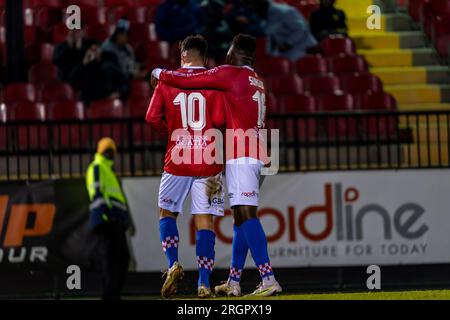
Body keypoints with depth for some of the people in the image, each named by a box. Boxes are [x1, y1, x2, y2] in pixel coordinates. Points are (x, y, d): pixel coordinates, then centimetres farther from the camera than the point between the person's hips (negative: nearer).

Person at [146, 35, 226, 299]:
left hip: (177, 159, 0)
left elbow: (153, 117, -3)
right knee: (205, 220, 0)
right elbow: (219, 120, -10)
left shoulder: (167, 80, 3)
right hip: (208, 160, 0)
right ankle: (204, 282, -5)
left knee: (167, 212, 15)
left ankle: (173, 264, -7)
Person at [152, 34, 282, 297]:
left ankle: (269, 279, -26)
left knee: (246, 215, -15)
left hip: (241, 156, -9)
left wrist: (160, 73, 15)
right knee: (241, 216, 13)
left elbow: (185, 80, -2)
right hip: (257, 156, 9)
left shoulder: (230, 74, -5)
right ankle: (234, 282, 17)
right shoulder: (256, 81, 21)